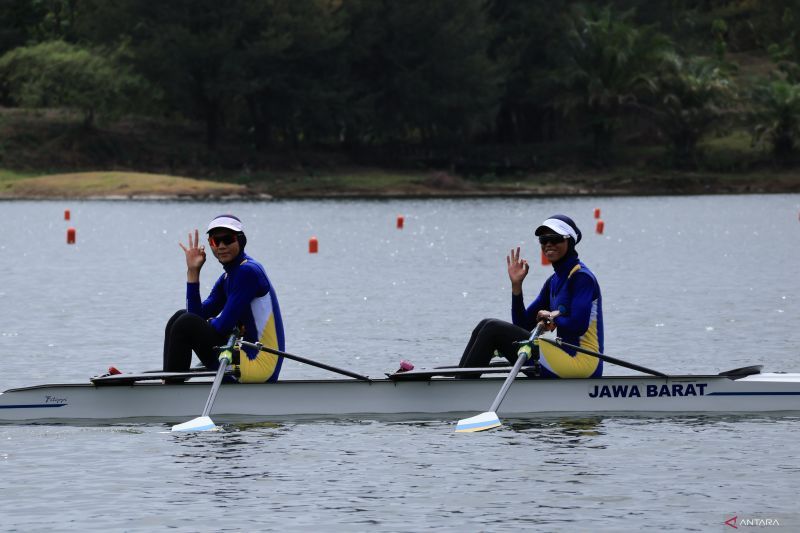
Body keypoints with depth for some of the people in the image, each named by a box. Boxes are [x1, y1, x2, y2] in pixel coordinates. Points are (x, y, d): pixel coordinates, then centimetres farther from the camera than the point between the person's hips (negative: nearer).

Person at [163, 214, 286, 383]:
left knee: (186, 324, -15)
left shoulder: (248, 271, -14)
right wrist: (193, 272, 1)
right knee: (181, 317, 16)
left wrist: (209, 323, 7)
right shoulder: (227, 278, 15)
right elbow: (197, 315, 6)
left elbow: (223, 326, -16)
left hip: (259, 366, -10)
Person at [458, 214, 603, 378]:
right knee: (487, 326, 6)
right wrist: (516, 285, 3)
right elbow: (523, 325, 15)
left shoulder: (582, 277, -9)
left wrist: (552, 317, -3)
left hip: (581, 363, -9)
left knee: (492, 329, -12)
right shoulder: (554, 281, 18)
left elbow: (578, 326, -22)